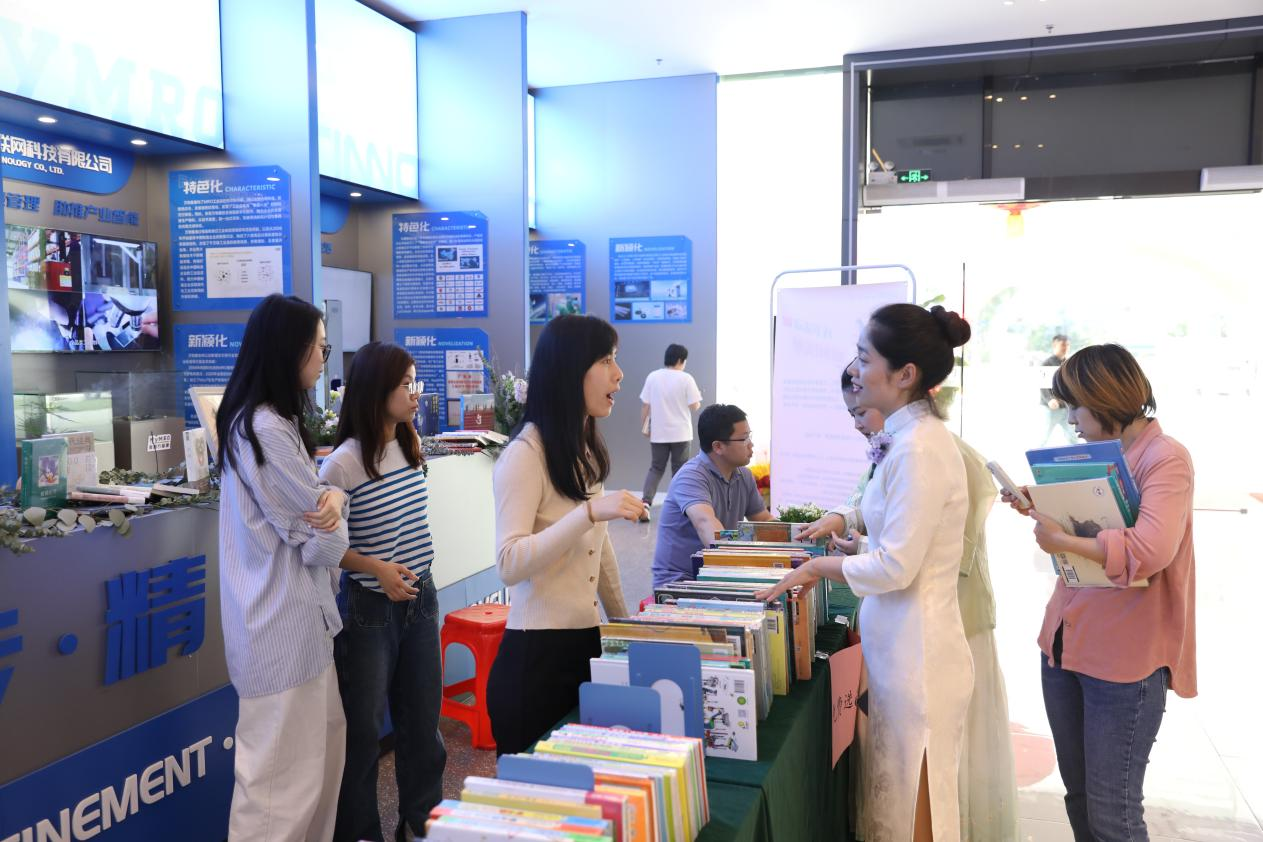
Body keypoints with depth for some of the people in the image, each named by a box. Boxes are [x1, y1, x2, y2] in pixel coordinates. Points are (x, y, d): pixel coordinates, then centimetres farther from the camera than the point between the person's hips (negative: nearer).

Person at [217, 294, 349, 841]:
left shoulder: (254, 420, 12)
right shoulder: (267, 430, -21)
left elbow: (303, 500, 11)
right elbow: (323, 543, -18)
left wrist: (331, 497, -12)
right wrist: (332, 513, 5)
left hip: (291, 614, 11)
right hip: (283, 619, -11)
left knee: (326, 738, 21)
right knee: (284, 775, -1)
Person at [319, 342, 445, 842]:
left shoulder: (410, 449, 3)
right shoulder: (344, 463, -17)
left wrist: (420, 582, 15)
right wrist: (375, 568, -24)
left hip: (420, 598, 6)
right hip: (370, 607, -6)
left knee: (423, 717, 16)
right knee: (363, 727, 8)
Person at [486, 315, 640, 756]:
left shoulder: (587, 449, 10)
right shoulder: (524, 455, -15)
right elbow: (509, 564, -25)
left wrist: (626, 628, 22)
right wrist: (589, 511, -32)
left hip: (587, 644, 8)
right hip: (537, 653, -7)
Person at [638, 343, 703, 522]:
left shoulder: (652, 377, 0)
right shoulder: (686, 378, -9)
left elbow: (645, 405, 2)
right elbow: (694, 406, -8)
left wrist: (644, 426, 13)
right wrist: (698, 398, 14)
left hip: (658, 433, 3)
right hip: (680, 433, -3)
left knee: (656, 468, 11)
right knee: (679, 470, 8)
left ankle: (645, 502, -8)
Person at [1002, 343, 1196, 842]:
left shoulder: (1166, 458, -13)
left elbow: (1151, 549, -27)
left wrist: (1062, 540, -19)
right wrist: (1042, 509, 7)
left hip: (1125, 656, -8)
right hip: (1065, 643, 8)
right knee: (1078, 795, 17)